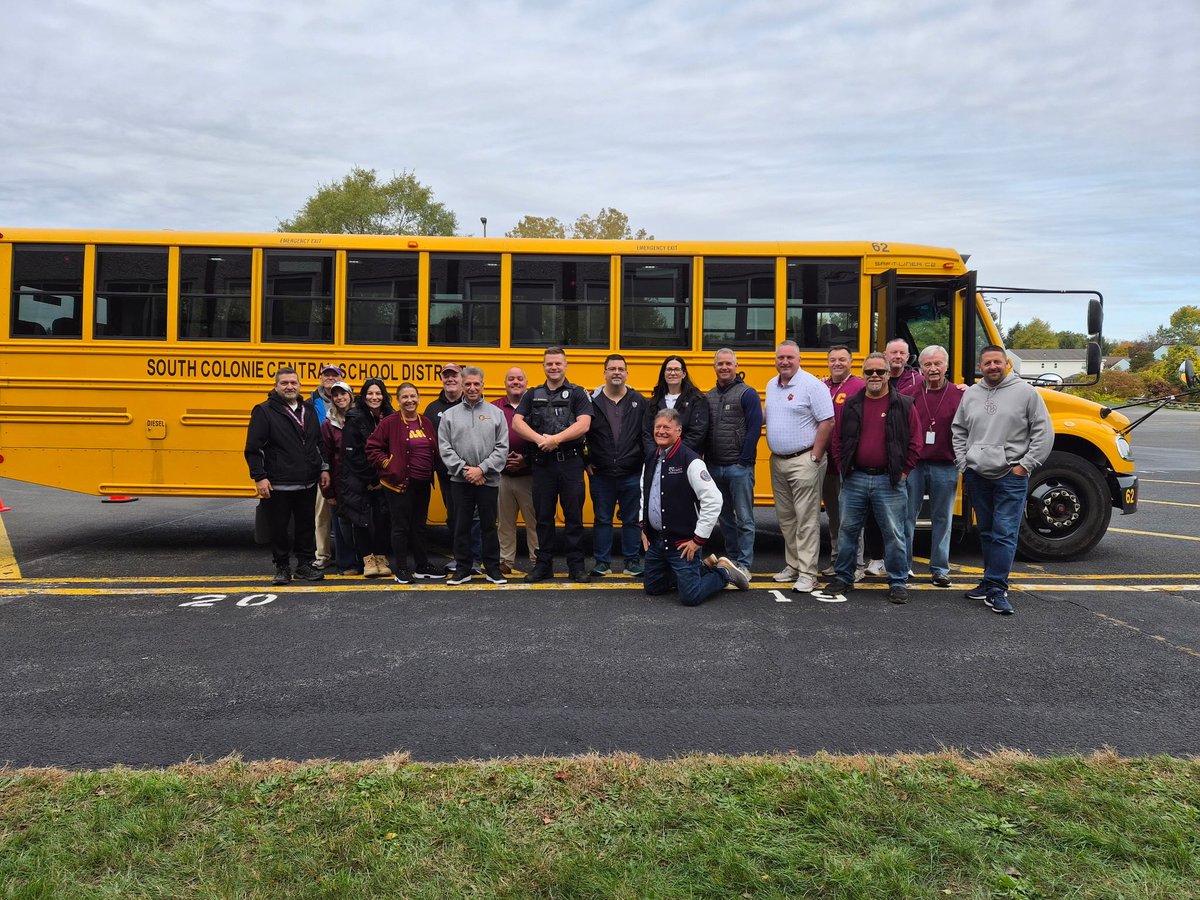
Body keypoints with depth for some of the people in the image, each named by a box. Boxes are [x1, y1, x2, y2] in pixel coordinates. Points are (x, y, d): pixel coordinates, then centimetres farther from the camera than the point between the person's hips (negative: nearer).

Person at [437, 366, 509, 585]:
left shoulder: (496, 413, 4)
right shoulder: (450, 414, 6)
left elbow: (502, 448, -2)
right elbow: (444, 448, 0)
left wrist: (482, 469, -11)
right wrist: (464, 469, -11)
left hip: (488, 480, -1)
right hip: (460, 481, 1)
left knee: (489, 525, 8)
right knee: (461, 526, 7)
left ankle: (492, 568, 18)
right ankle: (462, 569, 18)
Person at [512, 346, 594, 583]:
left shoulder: (578, 393, 4)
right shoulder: (533, 394, 12)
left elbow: (583, 424, -10)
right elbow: (517, 422, 0)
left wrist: (555, 439, -17)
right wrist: (540, 439, -16)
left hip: (570, 462, -2)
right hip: (542, 462, 3)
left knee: (574, 516, 2)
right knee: (543, 516, 8)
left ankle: (576, 565, 11)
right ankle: (543, 565, 17)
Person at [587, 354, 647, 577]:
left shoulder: (638, 401, 4)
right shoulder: (593, 401, 1)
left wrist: (645, 462, -1)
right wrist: (586, 462, 0)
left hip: (631, 474, 0)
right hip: (601, 474, 0)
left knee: (632, 519, 8)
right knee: (602, 519, 8)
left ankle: (633, 560, 19)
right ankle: (602, 561, 17)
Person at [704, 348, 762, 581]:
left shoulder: (747, 394, -4)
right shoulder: (708, 397, 12)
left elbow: (754, 429, -10)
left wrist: (743, 461, -14)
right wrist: (706, 460, 4)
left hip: (739, 467, -6)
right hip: (714, 467, 6)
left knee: (743, 518, 0)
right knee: (724, 517, 14)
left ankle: (744, 565, 7)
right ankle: (732, 560, 25)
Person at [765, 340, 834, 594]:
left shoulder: (812, 385, -10)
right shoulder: (771, 386, 12)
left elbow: (827, 422, -13)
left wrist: (815, 457, -14)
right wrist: (774, 453, 9)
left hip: (803, 461, -7)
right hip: (778, 461, 7)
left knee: (806, 518, -5)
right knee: (785, 516, 13)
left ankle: (807, 573, 0)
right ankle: (793, 565, 24)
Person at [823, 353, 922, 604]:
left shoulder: (903, 405, 0)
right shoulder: (851, 405, 8)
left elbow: (915, 442, 1)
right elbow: (838, 439, 12)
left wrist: (903, 471, -3)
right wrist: (844, 467, 4)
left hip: (889, 481, -3)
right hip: (855, 479, 3)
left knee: (894, 534, 3)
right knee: (847, 530, 10)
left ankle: (898, 582, 16)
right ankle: (843, 577, 24)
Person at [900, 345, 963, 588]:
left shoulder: (959, 395, -1)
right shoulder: (908, 394, 1)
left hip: (945, 467, 0)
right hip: (912, 465, 0)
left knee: (942, 518, 10)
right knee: (906, 516, 7)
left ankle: (940, 569, 21)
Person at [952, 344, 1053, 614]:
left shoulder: (1025, 392, -3)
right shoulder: (971, 394, 8)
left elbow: (1044, 432, -3)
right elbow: (958, 432, 16)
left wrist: (1026, 465, -7)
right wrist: (964, 466, 8)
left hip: (1010, 477, -4)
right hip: (977, 475, 5)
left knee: (1004, 533, -7)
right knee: (986, 532, 14)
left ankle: (997, 590, -3)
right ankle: (990, 580, 26)